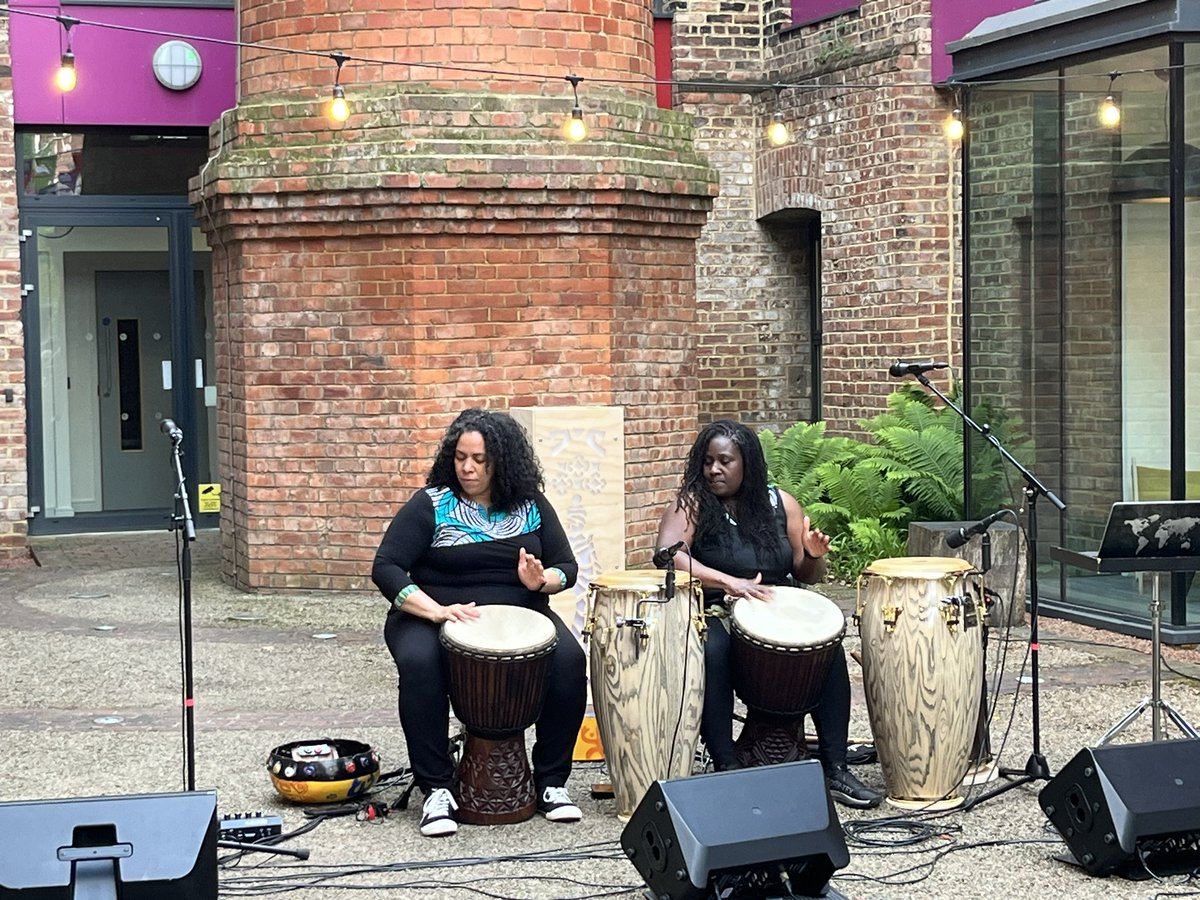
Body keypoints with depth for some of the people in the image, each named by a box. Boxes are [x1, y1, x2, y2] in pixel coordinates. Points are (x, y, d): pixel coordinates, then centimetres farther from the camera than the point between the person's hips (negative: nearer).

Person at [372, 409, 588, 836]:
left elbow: (566, 567, 10)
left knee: (569, 660, -27)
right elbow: (386, 568, -9)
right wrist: (436, 611, -24)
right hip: (434, 615, -2)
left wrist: (541, 581, -15)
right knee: (418, 664, -36)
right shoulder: (429, 505, -3)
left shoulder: (531, 507, 7)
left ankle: (551, 783, -12)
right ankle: (437, 791, -25)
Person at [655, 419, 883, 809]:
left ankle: (835, 769, -17)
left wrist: (814, 554, -13)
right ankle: (726, 769, -29)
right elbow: (668, 554, -23)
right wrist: (728, 582, -34)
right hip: (714, 615, -4)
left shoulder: (780, 504, 7)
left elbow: (806, 576, 12)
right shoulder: (692, 504, -4)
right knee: (712, 651, -37)